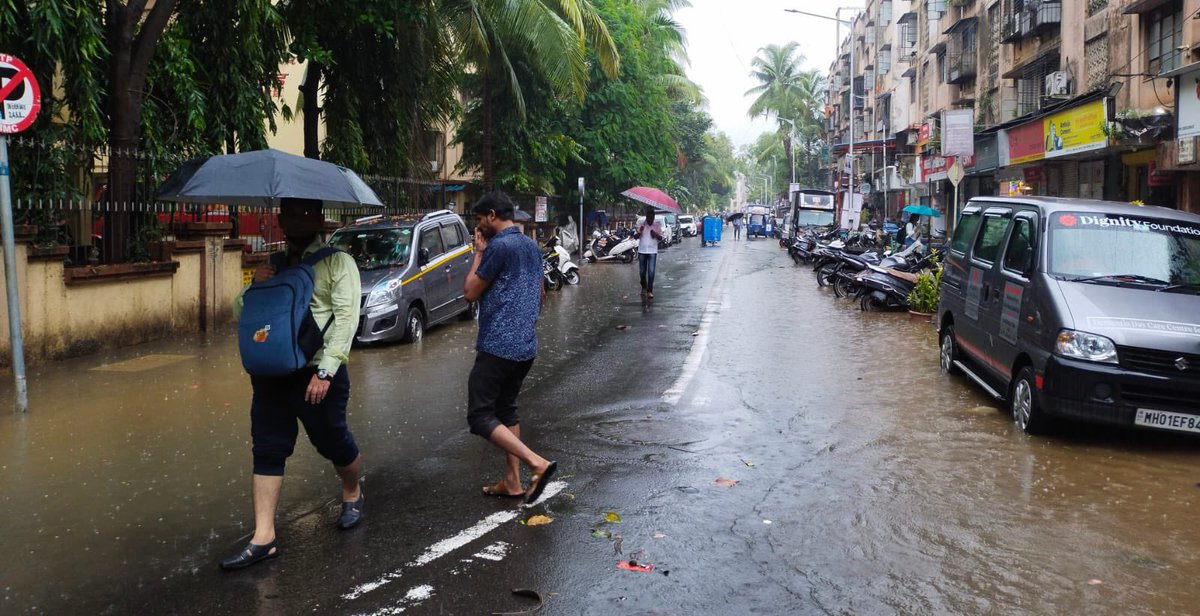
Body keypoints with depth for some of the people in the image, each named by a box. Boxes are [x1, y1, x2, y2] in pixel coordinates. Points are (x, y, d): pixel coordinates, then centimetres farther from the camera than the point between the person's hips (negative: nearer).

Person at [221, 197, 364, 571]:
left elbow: (346, 317, -13)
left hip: (317, 375, -5)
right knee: (266, 452, 3)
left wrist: (325, 371, -21)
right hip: (271, 372, 5)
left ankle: (352, 495, 39)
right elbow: (240, 312, 16)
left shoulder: (336, 262, -3)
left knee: (334, 443, 9)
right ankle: (263, 538, 7)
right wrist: (254, 285, -6)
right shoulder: (273, 266, 15)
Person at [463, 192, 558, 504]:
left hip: (498, 346, -9)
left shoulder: (499, 246, -14)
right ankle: (512, 481, 18)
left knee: (480, 416, -4)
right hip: (526, 344, 9)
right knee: (506, 409, 18)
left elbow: (470, 292, -8)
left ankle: (537, 463, -15)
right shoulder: (532, 246, 13)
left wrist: (479, 253, 1)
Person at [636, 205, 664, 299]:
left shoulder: (657, 225, 2)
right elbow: (636, 237, 1)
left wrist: (655, 235, -17)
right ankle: (644, 287, 32)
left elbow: (660, 238, 3)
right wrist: (639, 232, -20)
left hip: (652, 252, -1)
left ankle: (649, 291, -6)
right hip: (642, 251, 1)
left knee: (651, 272, -10)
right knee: (642, 272, 9)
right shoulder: (641, 224, 1)